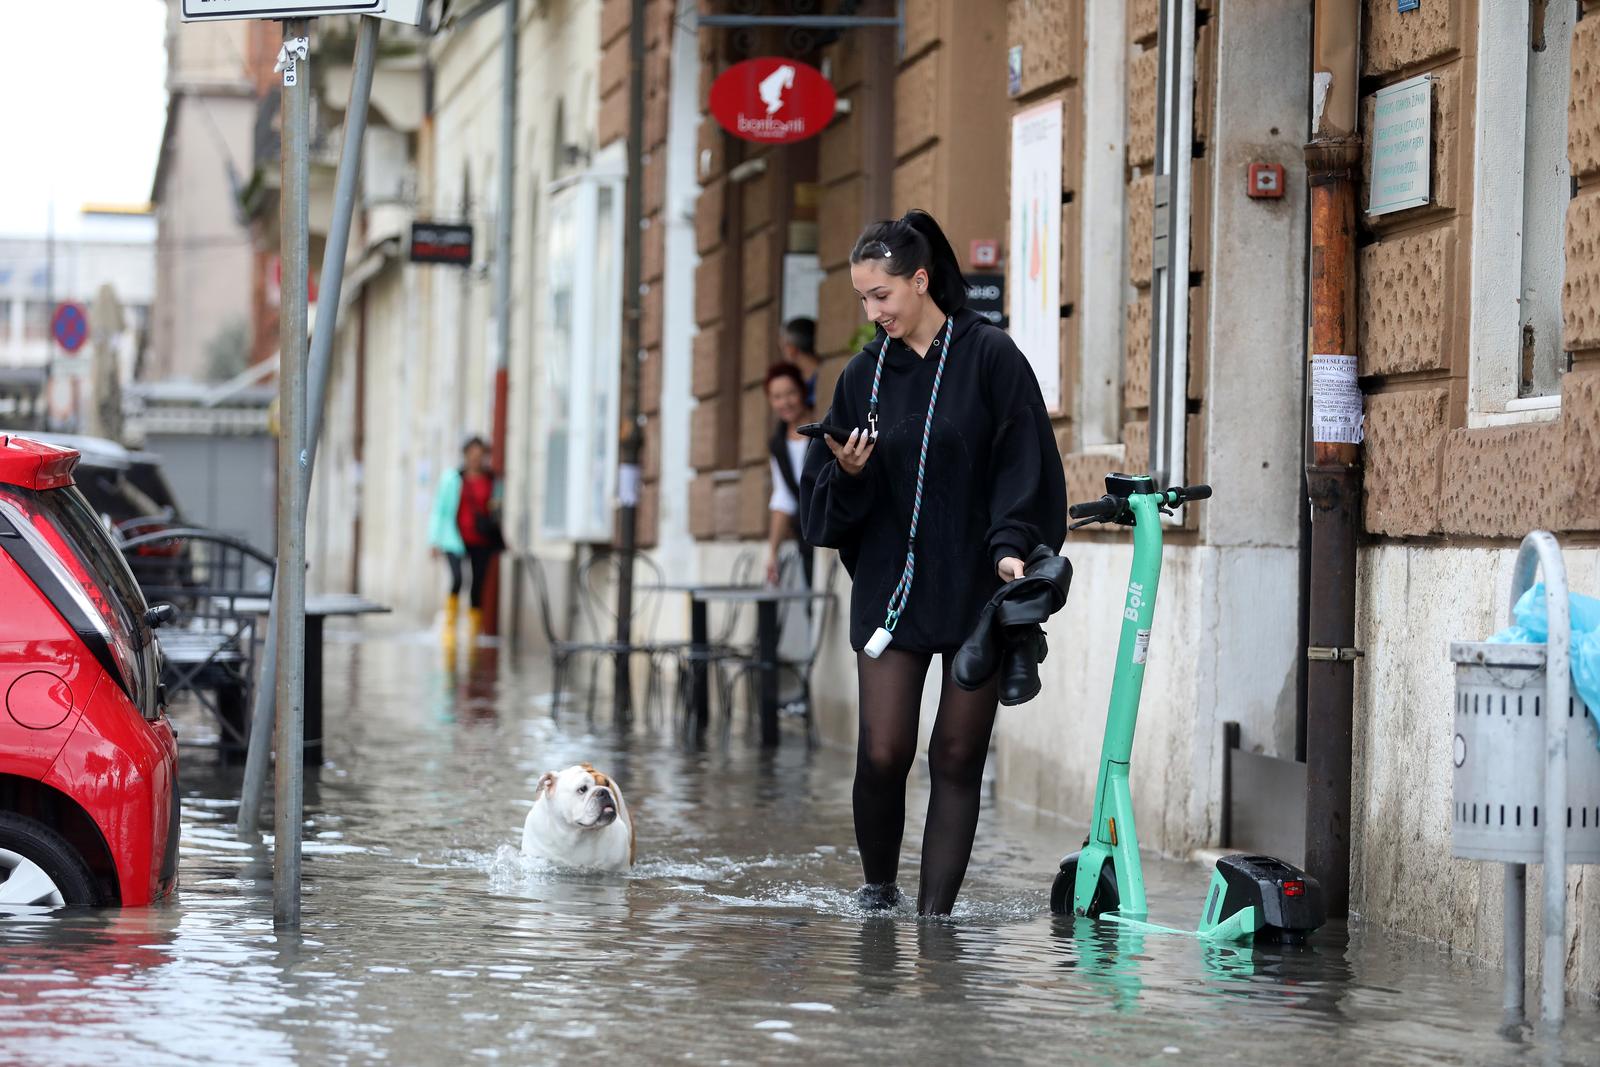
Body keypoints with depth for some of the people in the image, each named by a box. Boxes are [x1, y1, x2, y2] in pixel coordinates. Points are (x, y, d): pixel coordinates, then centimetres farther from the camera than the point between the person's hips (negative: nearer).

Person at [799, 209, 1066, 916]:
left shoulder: (990, 357, -2)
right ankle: (878, 888, 15)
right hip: (891, 586, 2)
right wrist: (848, 475, -12)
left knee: (958, 757, -1)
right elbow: (828, 504, 10)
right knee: (882, 753, -6)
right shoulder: (864, 375, 9)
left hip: (977, 588, -2)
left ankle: (936, 911, 5)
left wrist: (1011, 545, -20)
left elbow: (1024, 462, -6)